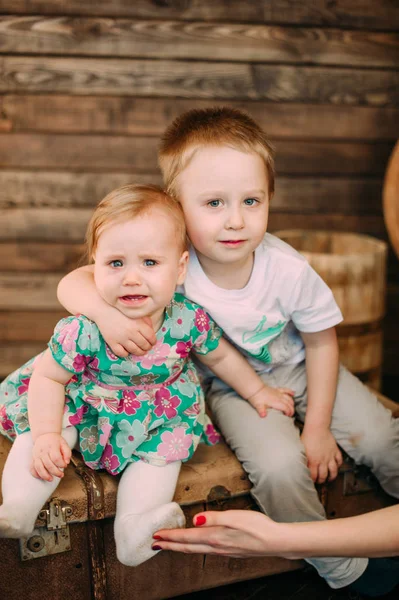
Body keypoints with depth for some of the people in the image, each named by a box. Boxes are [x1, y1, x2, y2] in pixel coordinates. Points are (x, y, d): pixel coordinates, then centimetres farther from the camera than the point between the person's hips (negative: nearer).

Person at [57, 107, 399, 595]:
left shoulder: (289, 270, -26)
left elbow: (321, 341, -10)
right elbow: (72, 283, -24)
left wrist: (318, 427, -8)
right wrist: (106, 315, -47)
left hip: (297, 368, 2)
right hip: (232, 386, -1)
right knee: (279, 466, -25)